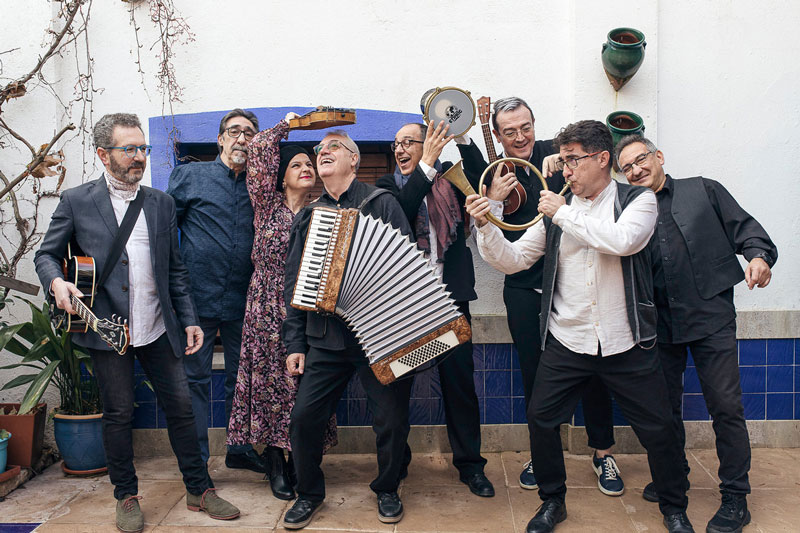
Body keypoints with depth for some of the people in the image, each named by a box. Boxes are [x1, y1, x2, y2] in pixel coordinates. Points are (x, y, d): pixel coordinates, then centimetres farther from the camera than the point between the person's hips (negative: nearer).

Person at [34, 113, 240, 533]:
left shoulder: (161, 203, 10)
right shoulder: (76, 201, 1)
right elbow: (46, 254, 7)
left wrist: (189, 320, 7)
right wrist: (56, 282, -16)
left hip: (158, 329, 3)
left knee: (180, 407, 6)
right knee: (118, 414, 7)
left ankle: (199, 491, 20)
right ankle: (127, 498, 25)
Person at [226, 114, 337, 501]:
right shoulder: (268, 206, 2)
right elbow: (258, 150, -6)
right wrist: (284, 126, 8)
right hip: (268, 311, -2)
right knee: (271, 380, 0)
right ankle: (276, 466, 12)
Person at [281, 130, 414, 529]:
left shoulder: (381, 203, 3)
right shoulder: (306, 217, 15)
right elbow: (293, 284, 14)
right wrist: (294, 342, 8)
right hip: (325, 339, 3)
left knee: (391, 418, 2)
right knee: (304, 417, 0)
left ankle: (387, 489, 28)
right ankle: (309, 493, 24)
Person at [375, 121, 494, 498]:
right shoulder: (389, 185, 6)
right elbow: (398, 213, -15)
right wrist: (427, 165, -17)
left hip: (449, 296, 0)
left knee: (459, 378, 4)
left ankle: (469, 463, 20)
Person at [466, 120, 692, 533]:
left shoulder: (638, 199, -3)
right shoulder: (556, 209, 5)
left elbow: (622, 240, -25)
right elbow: (514, 259, 1)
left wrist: (565, 213, -18)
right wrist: (485, 227, -15)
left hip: (626, 343, -2)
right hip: (566, 342, 2)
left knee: (657, 428, 6)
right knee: (540, 418, 2)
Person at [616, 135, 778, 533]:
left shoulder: (703, 191, 8)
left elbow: (744, 228, 4)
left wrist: (758, 255, -14)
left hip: (710, 317, -3)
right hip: (661, 323, 3)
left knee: (726, 407, -3)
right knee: (664, 405, 13)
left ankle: (735, 496, 12)